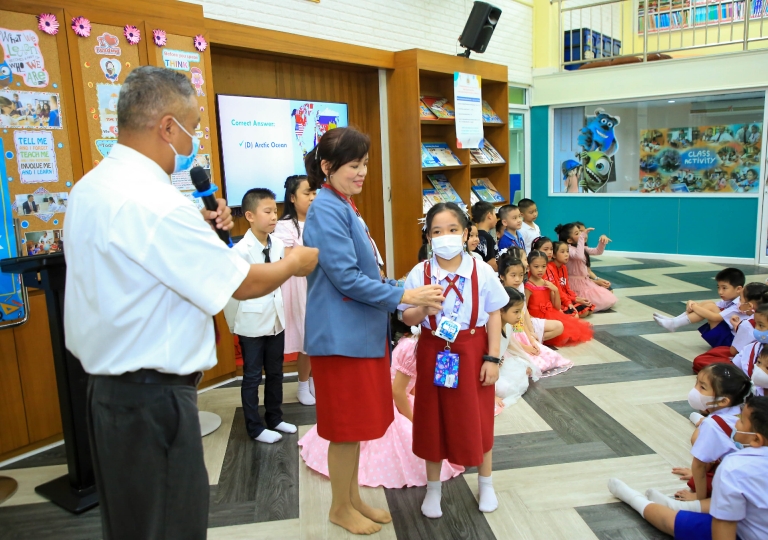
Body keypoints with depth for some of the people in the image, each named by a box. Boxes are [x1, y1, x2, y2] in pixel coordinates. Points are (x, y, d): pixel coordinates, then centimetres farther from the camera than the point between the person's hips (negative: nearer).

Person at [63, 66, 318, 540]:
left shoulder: (92, 186, 6)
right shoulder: (154, 203, -25)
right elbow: (242, 284, -19)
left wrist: (198, 229, 6)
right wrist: (293, 264, 0)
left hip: (110, 382, 10)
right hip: (152, 398, -10)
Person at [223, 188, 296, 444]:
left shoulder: (278, 245, -2)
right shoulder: (241, 250, -17)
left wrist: (279, 310, 11)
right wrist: (235, 325, -4)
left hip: (276, 320, 5)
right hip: (252, 324, -5)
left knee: (275, 373, 17)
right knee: (252, 377, 9)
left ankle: (274, 419, 34)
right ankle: (255, 428, 23)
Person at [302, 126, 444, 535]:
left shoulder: (345, 207, 13)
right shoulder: (327, 210, -17)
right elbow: (346, 278, -22)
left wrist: (404, 301, 12)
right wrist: (405, 296, -18)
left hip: (362, 331, 9)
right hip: (341, 335, -9)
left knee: (357, 425, 19)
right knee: (346, 427, 6)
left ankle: (353, 498, 36)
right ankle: (341, 508, 26)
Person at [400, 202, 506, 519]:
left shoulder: (482, 272, -7)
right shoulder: (420, 273, -6)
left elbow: (494, 316, -3)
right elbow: (407, 318, -1)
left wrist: (492, 358, -7)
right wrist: (425, 309, -23)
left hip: (472, 352, 0)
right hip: (434, 353, 1)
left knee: (478, 419, 11)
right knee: (433, 421, 11)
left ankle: (485, 484, 36)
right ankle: (433, 487, 32)